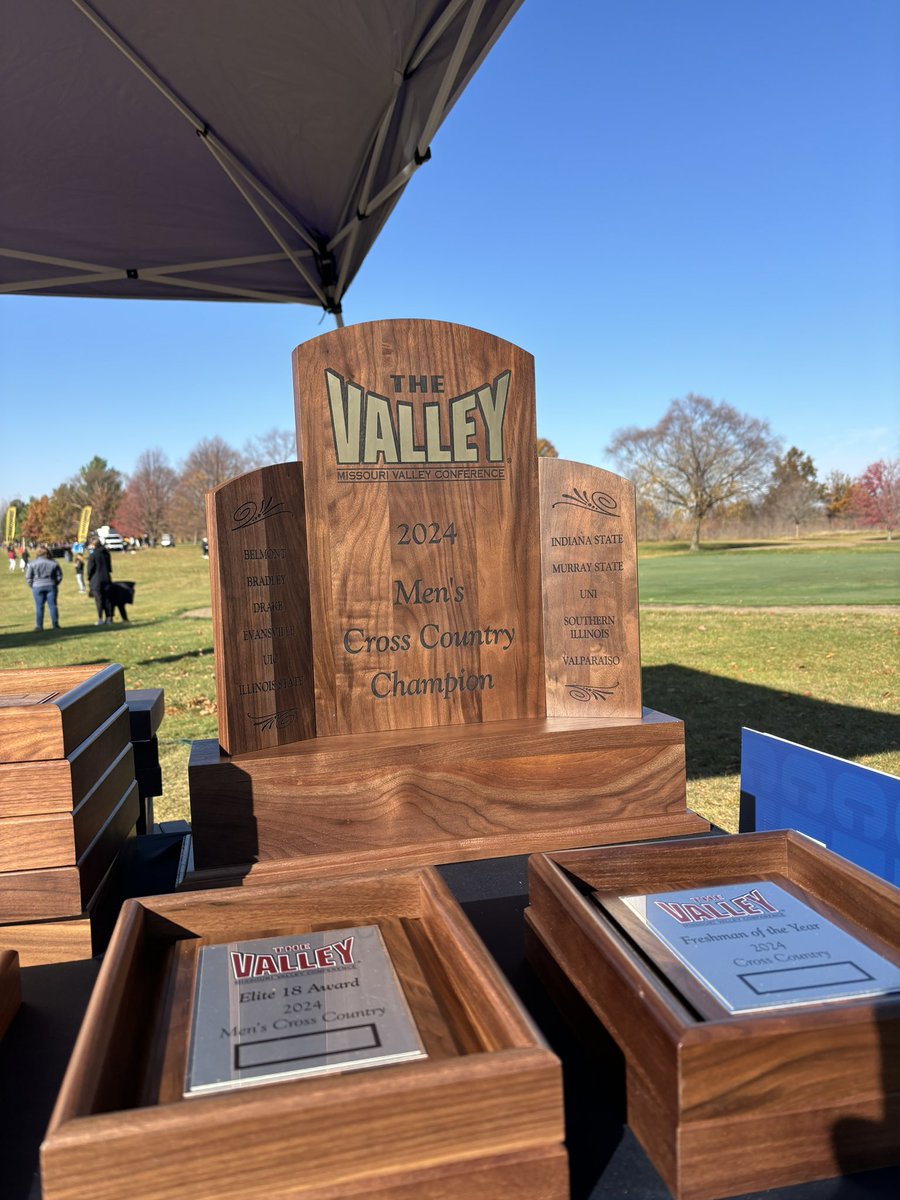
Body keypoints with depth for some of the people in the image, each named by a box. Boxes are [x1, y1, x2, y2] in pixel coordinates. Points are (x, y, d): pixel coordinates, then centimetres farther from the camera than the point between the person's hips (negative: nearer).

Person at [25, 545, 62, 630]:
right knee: (52, 605, 5)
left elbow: (28, 578, -2)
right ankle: (55, 625, 7)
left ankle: (39, 626, 5)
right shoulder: (54, 563, 2)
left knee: (39, 607, 4)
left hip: (38, 587, -1)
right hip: (51, 586, 1)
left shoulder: (32, 564, -2)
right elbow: (59, 576, 5)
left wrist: (32, 586, 9)